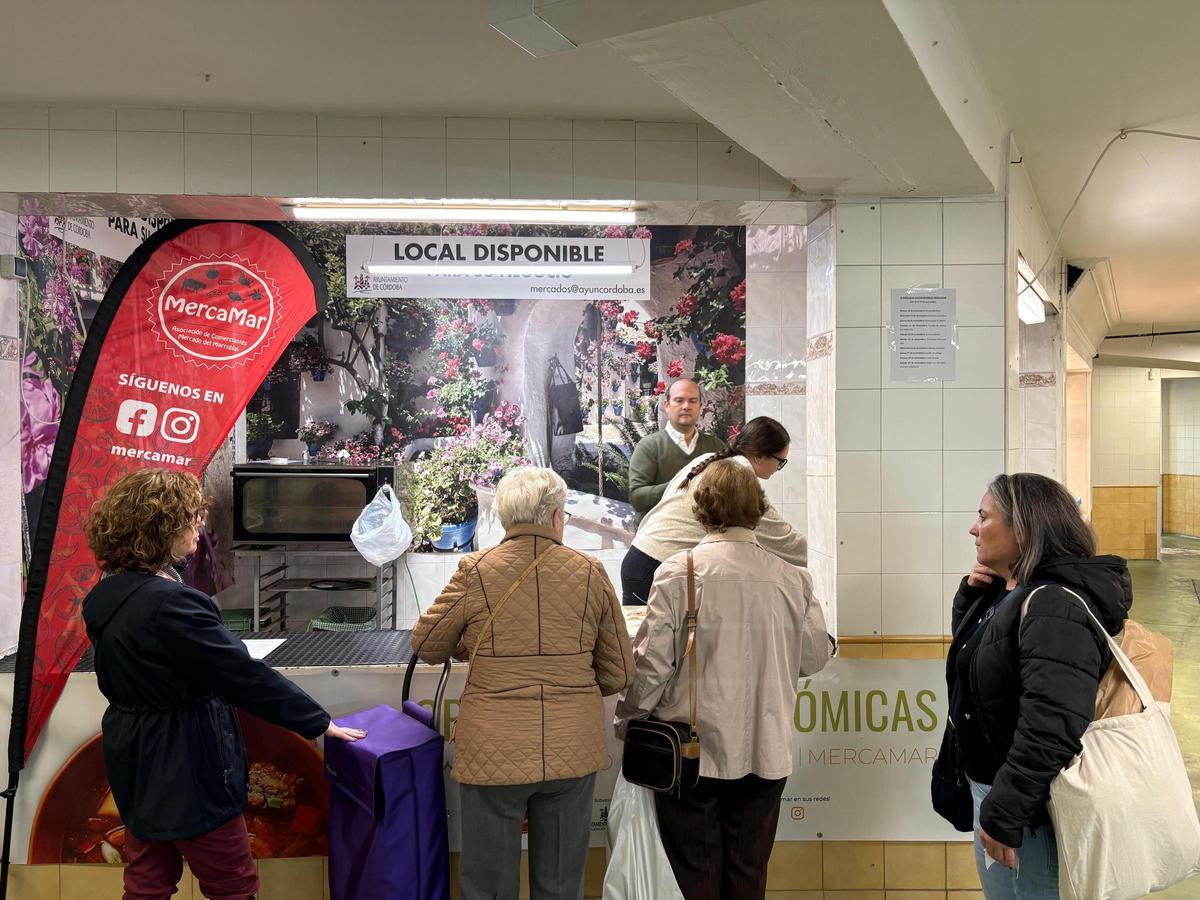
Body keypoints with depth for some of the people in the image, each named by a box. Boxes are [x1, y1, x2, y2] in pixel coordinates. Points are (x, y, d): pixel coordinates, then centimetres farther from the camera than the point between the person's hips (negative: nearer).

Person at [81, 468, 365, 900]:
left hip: (139, 762, 9)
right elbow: (245, 675, -26)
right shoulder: (168, 604, -29)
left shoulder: (107, 596, 0)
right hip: (184, 767, -9)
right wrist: (319, 721, -17)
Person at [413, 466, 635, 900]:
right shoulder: (590, 572, -4)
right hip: (573, 750, 2)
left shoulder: (475, 571, -9)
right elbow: (619, 672, 2)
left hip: (494, 753, -1)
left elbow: (425, 645, 4)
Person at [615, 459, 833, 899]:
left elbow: (652, 661, -13)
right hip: (765, 750, 3)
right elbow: (814, 656, 4)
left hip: (692, 750, -2)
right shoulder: (791, 578, -5)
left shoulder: (678, 571, -13)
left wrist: (628, 721, 3)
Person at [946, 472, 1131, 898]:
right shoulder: (1010, 592, 6)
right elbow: (966, 637, 24)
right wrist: (972, 590, 4)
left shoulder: (1053, 608, -25)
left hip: (1029, 806, -10)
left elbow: (1050, 730, -32)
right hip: (990, 780, 10)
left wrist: (1003, 815, -25)